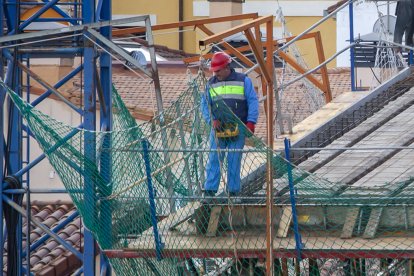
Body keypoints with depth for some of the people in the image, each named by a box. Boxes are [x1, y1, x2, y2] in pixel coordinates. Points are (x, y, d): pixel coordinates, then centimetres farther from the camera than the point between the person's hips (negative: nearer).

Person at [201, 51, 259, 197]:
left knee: (234, 161, -2)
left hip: (237, 129, -2)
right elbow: (205, 105, 10)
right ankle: (209, 190, -7)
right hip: (218, 129, 2)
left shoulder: (243, 81, 4)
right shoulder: (211, 84, 11)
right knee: (214, 159, -6)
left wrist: (251, 122, -11)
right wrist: (212, 120, -7)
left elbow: (253, 102, 0)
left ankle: (233, 191, 2)